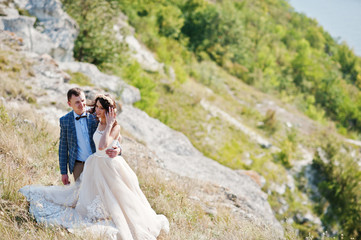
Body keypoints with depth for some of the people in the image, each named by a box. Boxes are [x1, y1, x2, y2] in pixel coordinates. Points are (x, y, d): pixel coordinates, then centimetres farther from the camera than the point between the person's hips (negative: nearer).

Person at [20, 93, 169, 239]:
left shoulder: (115, 127, -19)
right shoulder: (99, 123, 4)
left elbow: (102, 146, -34)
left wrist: (109, 124, -29)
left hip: (110, 166, -7)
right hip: (95, 165, 7)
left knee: (117, 199, 4)